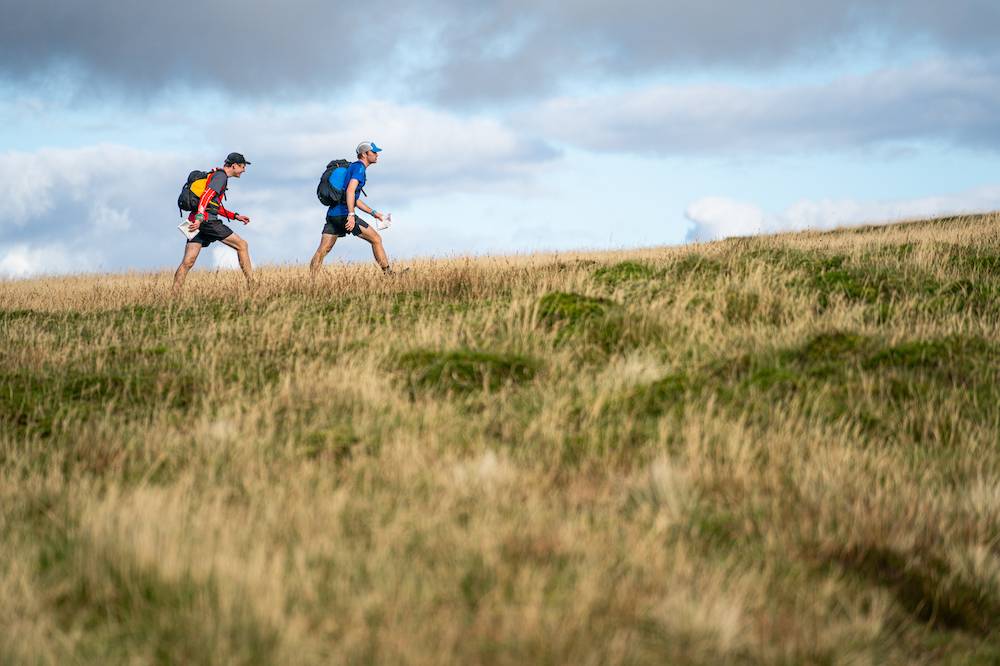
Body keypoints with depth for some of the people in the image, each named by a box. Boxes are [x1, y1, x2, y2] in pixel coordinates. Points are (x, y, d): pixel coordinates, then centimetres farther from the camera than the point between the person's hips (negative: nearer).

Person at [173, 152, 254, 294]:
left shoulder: (217, 175, 27)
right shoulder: (221, 176, -4)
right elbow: (207, 196, -19)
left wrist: (236, 216, 28)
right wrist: (199, 218, -30)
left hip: (197, 222, 9)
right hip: (207, 220, -9)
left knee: (187, 263, 0)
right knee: (242, 245, -1)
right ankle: (251, 285, 0)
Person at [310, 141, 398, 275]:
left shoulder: (353, 167, 26)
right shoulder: (359, 167, -5)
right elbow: (350, 191, -21)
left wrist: (374, 213, 32)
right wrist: (351, 215, -29)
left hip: (332, 214, 9)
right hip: (344, 214, -9)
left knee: (322, 251, 3)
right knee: (376, 240, 0)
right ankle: (388, 273, 3)